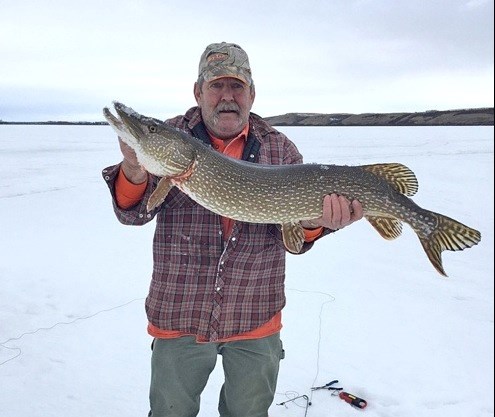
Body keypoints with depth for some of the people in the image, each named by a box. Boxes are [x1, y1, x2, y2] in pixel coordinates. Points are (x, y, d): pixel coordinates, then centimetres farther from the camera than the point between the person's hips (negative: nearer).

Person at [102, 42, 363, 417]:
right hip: (180, 316, -1)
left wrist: (314, 223, -24)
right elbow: (135, 213, -10)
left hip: (256, 318, 1)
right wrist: (134, 173, -31)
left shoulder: (280, 149, 0)